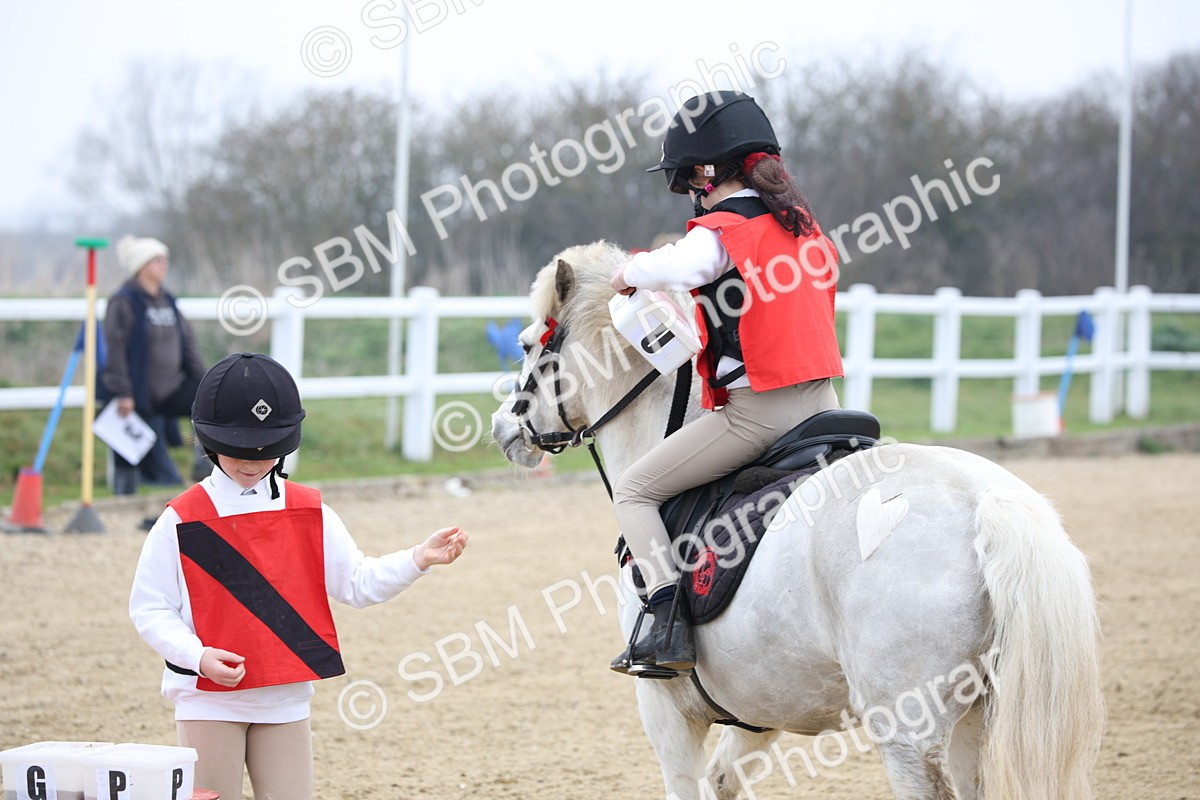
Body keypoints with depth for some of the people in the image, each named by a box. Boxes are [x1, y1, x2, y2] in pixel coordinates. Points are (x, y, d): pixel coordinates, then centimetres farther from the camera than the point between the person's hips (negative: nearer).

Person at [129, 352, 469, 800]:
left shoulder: (310, 514, 4)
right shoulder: (182, 521, -7)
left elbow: (358, 583, 3)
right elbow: (150, 609, -6)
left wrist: (418, 559, -13)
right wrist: (199, 656, -22)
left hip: (286, 700, 3)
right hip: (208, 701, -3)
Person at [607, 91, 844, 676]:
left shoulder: (720, 231, -11)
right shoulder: (805, 225, 15)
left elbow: (681, 267, -33)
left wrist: (633, 272, -12)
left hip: (755, 411, -8)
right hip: (821, 402, 8)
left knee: (634, 490, 3)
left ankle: (671, 625, -11)